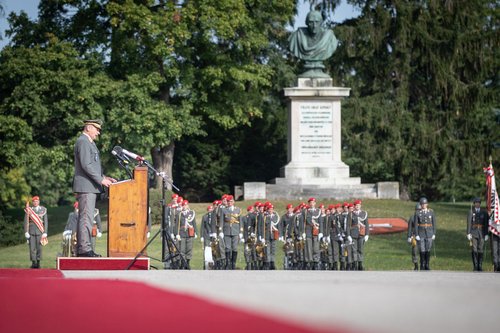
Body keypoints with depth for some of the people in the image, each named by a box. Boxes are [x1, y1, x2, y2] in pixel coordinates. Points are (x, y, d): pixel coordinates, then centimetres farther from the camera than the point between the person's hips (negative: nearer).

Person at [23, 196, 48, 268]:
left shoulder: (43, 210, 5)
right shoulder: (29, 210, 4)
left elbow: (45, 221, 5)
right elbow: (26, 221, 4)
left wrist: (45, 232, -1)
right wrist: (26, 232, -3)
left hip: (40, 231, 0)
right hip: (31, 231, 0)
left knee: (39, 247, -2)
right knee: (32, 247, -2)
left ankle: (38, 262, 6)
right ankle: (33, 262, 4)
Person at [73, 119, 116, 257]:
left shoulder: (90, 142, 22)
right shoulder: (83, 142, -12)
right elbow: (86, 165, -19)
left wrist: (103, 177, 14)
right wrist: (101, 180, -18)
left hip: (90, 187, 11)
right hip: (85, 186, -11)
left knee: (86, 217, 10)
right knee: (86, 217, -13)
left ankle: (82, 249, 12)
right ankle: (84, 248, -16)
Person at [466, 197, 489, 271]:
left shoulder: (484, 213, 8)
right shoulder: (471, 212, 3)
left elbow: (486, 224, 8)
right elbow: (469, 224, 0)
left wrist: (486, 234, 3)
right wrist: (468, 233, -7)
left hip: (481, 233, 2)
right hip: (473, 233, -2)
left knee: (481, 250, 0)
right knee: (474, 250, -6)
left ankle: (480, 267, 6)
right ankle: (475, 267, -3)